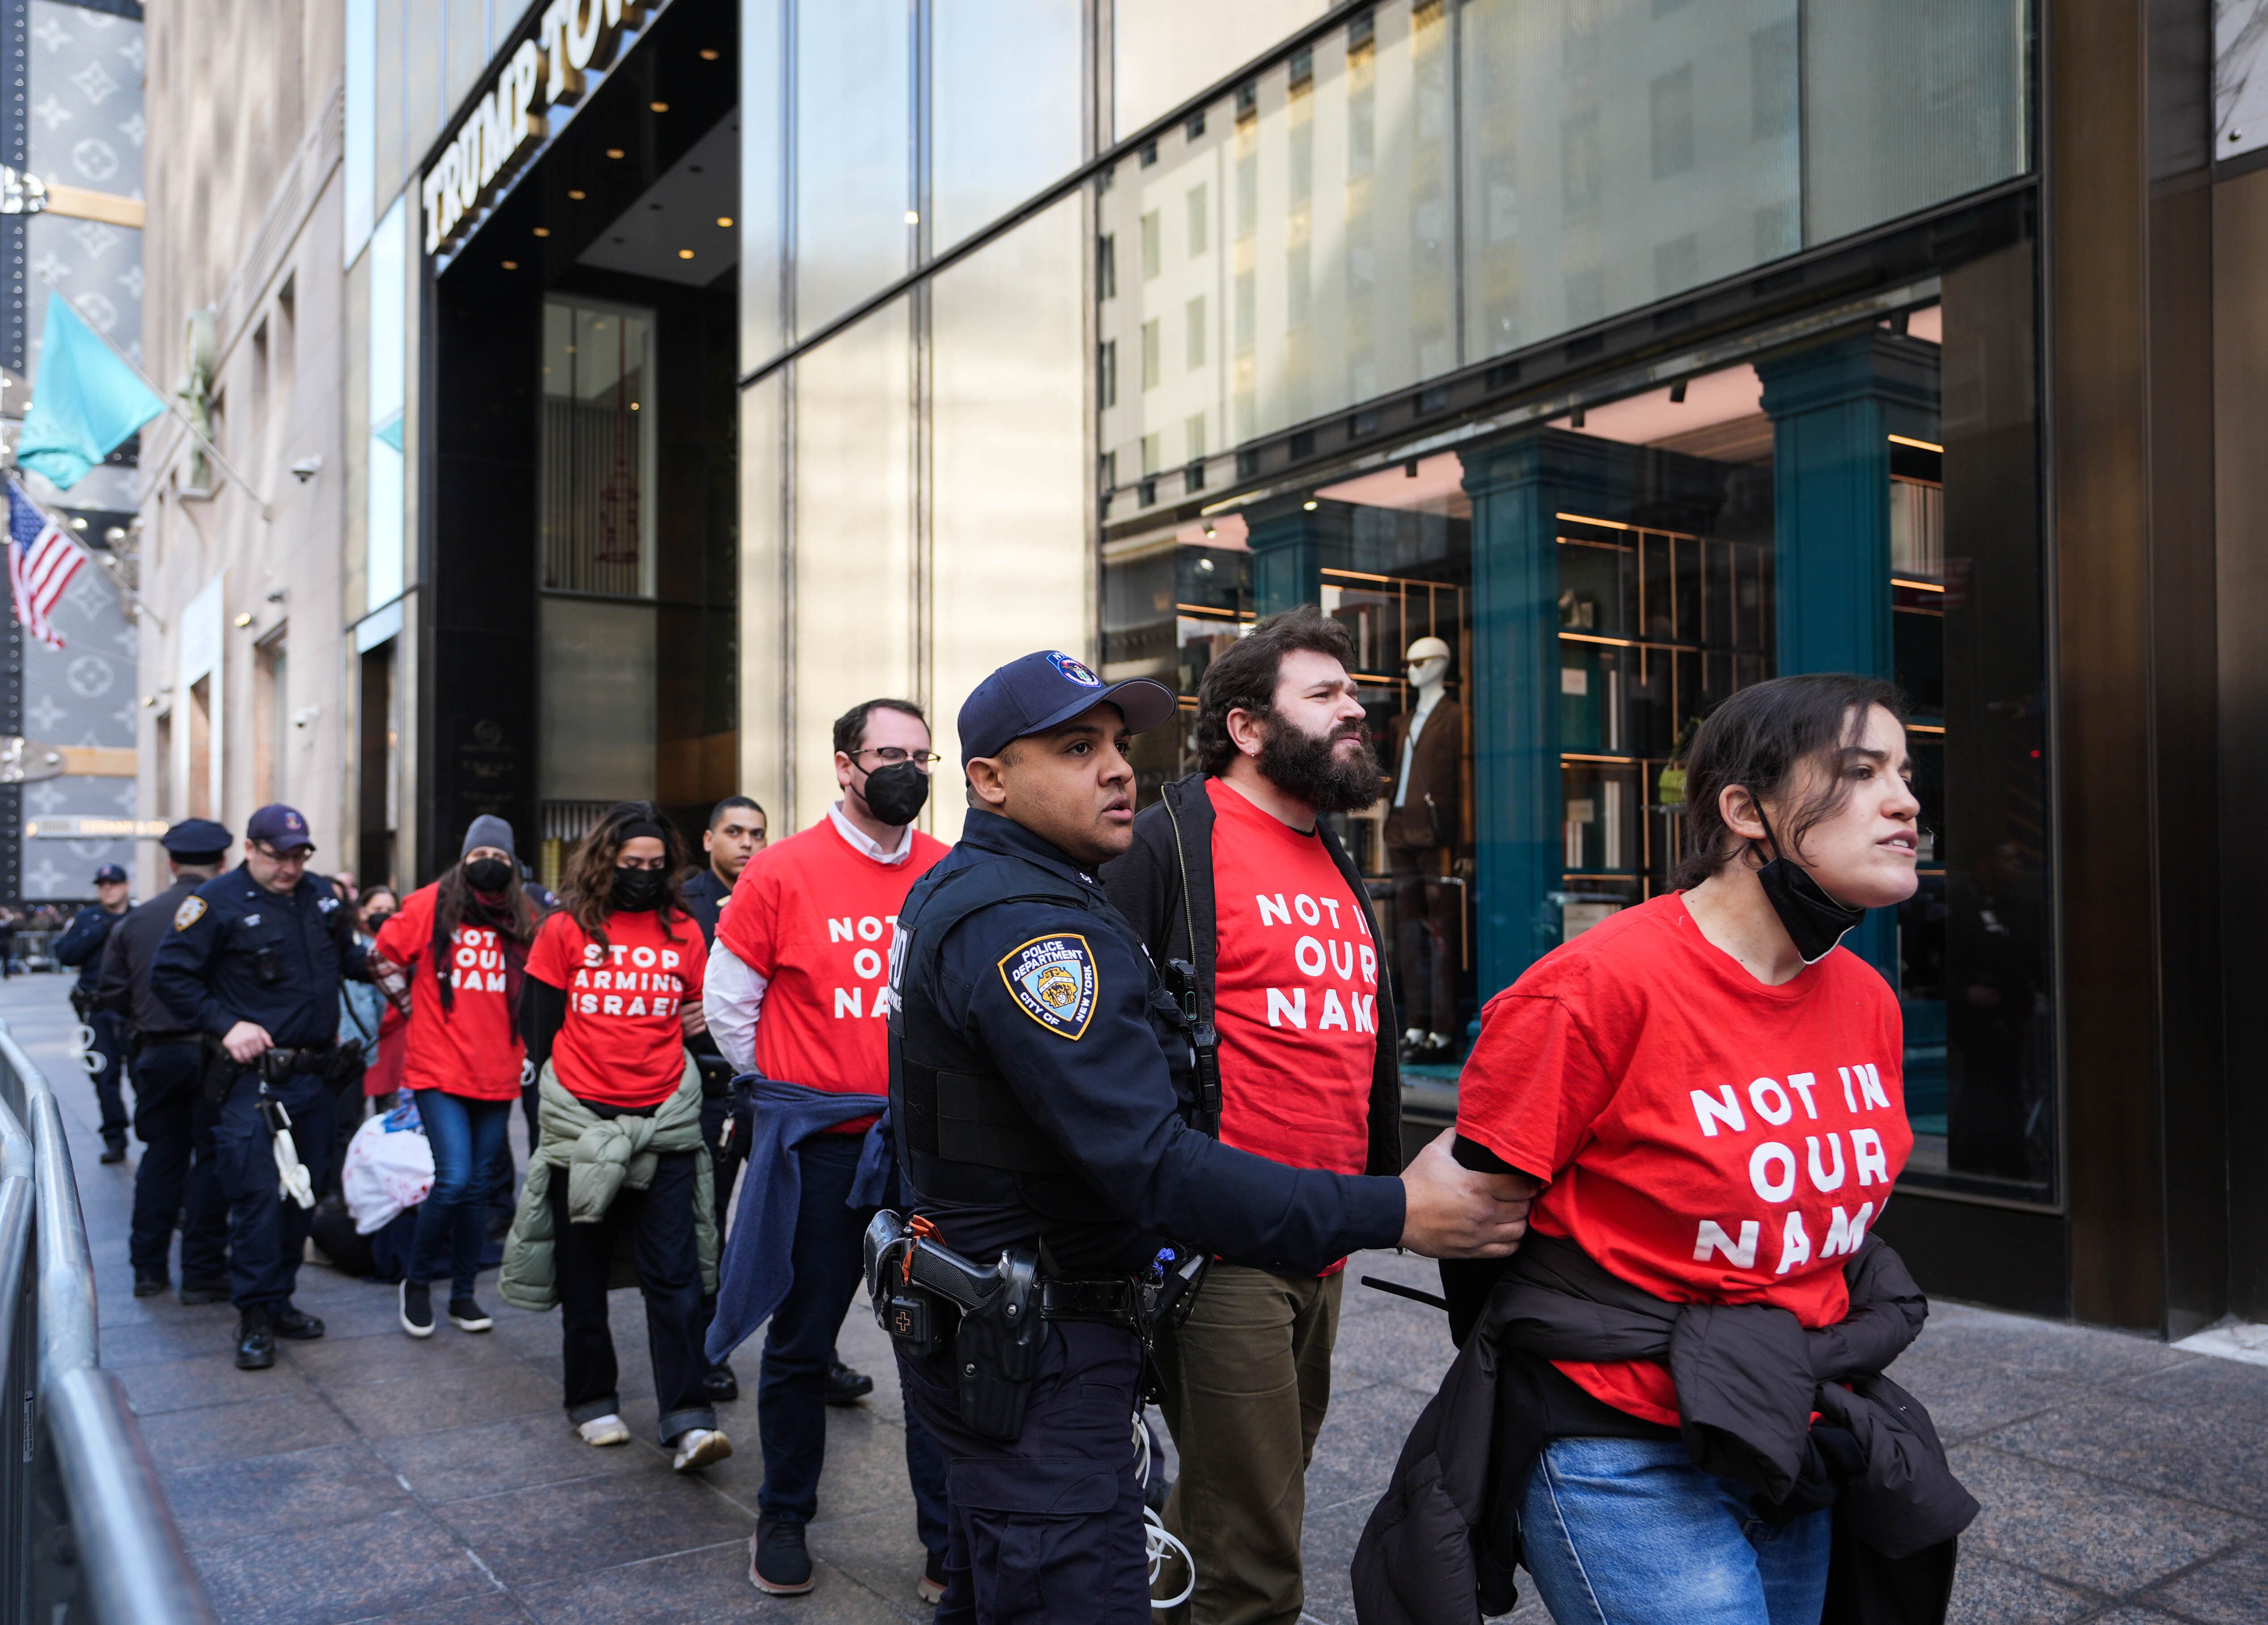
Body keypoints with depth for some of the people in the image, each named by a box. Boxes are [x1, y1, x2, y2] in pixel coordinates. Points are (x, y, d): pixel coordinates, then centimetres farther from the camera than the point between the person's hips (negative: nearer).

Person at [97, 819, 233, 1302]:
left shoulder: (135, 920, 3)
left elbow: (111, 995, 7)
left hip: (158, 1055, 4)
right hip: (213, 1052, -4)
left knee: (160, 1157, 15)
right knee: (211, 1159, 3)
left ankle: (148, 1269, 21)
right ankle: (202, 1272, 6)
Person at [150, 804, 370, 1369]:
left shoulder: (321, 895, 9)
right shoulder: (217, 903, -8)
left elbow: (345, 955, 24)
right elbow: (169, 975, -7)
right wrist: (225, 1024, -14)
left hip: (315, 1073, 6)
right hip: (254, 1076, -6)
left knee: (304, 1190, 12)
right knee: (258, 1194, -9)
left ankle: (279, 1299, 24)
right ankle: (254, 1317, 1)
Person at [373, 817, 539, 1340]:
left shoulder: (525, 918, 5)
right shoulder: (431, 904, -3)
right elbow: (384, 958, 9)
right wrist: (411, 1005, 10)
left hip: (498, 1075, 3)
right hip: (440, 1070, -3)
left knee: (476, 1187, 10)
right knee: (454, 1180, -13)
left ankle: (464, 1294, 22)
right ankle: (418, 1281, 10)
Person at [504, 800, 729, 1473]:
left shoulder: (682, 932, 6)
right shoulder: (566, 930, 1)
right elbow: (537, 1022, 5)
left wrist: (671, 1085, 7)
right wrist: (568, 1086, 5)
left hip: (666, 1126, 0)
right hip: (581, 1125, 0)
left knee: (675, 1275, -6)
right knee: (584, 1273, 11)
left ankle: (687, 1420, -6)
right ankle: (593, 1401, 27)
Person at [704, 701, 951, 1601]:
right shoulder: (782, 872, -5)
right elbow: (727, 1004, 4)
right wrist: (786, 1096, 8)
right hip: (818, 1152, -2)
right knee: (802, 1343, 12)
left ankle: (950, 1544, 19)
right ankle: (783, 1521, 32)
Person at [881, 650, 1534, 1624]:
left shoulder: (961, 894, 11)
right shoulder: (1027, 926, -23)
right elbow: (1155, 1167, -31)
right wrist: (1396, 1214, -29)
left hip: (979, 1323, 11)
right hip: (1038, 1358, -11)